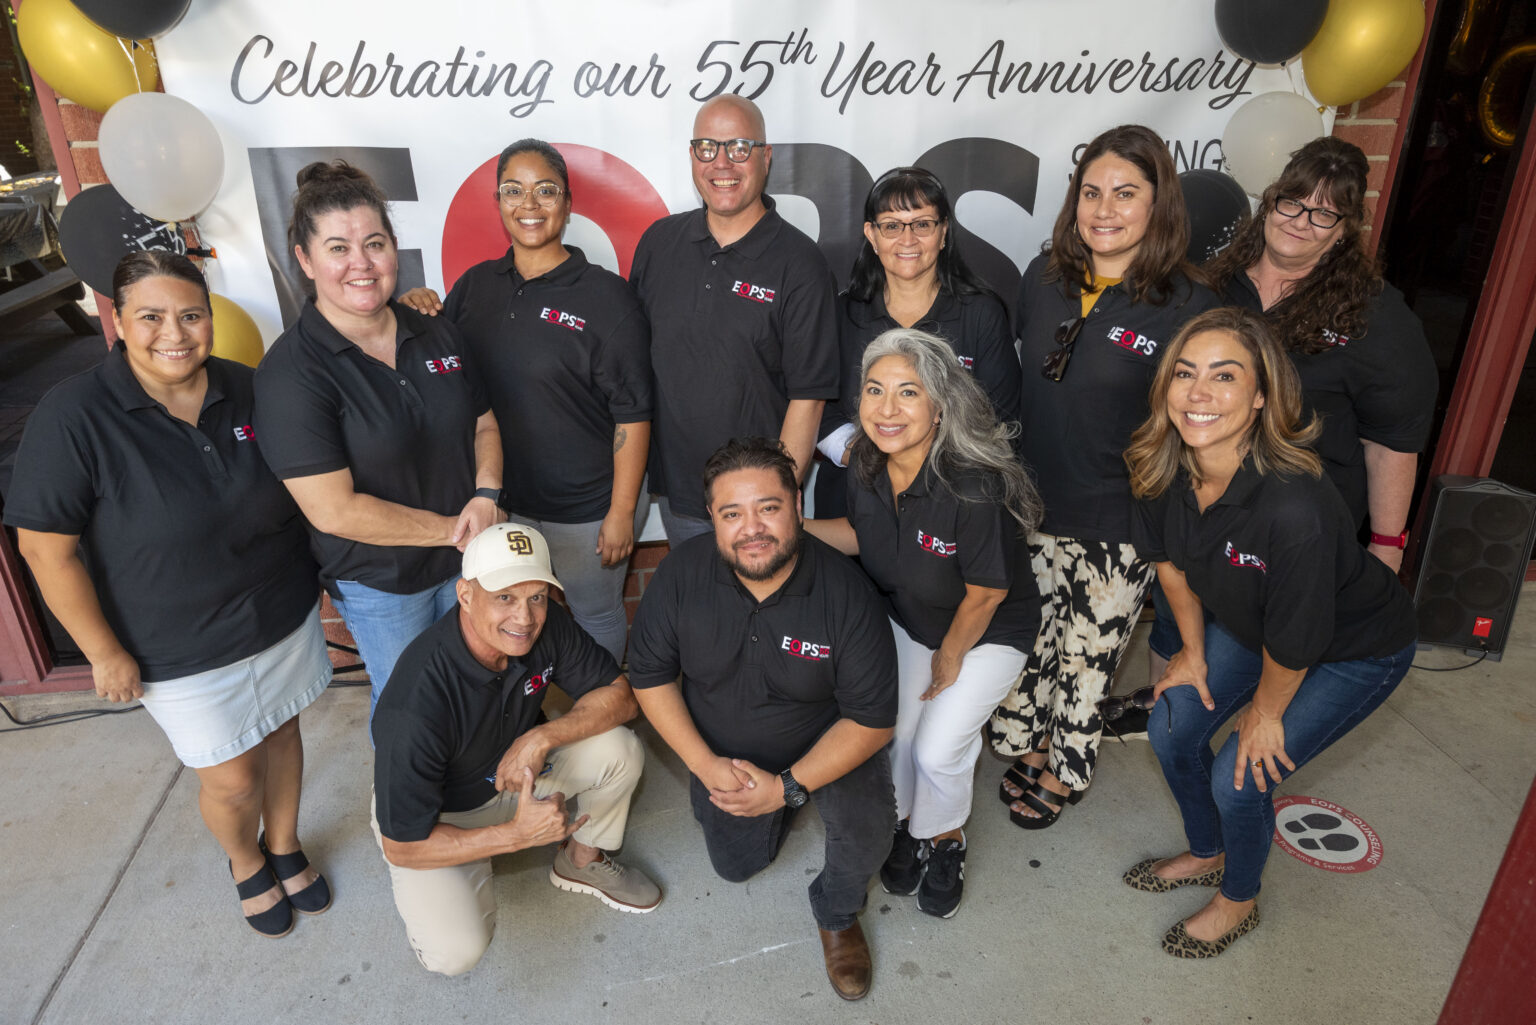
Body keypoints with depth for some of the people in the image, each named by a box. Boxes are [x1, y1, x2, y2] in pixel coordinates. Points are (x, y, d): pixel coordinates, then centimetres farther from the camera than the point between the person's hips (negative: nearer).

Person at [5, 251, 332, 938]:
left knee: (281, 732, 20)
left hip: (285, 617, 4)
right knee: (233, 779, 9)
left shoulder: (246, 390, -5)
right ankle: (246, 863, 43)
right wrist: (105, 653, -11)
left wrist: (321, 578, 10)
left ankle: (285, 846, 48)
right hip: (182, 650, -3)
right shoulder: (74, 416, -18)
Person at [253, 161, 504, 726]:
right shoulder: (291, 372, -19)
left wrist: (486, 497, -12)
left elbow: (484, 426, 8)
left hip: (468, 559, 5)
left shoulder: (437, 334, -1)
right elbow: (334, 510, -22)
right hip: (377, 583, -4)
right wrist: (453, 528, -19)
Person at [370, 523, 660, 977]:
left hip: (515, 770, 4)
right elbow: (402, 847, -27)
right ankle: (420, 896, 13)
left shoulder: (547, 625, -23)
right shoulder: (416, 706, -37)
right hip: (437, 813, -4)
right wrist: (519, 834, -30)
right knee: (457, 952, -22)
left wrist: (542, 737, -28)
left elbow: (619, 696, -13)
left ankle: (582, 862, 10)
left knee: (620, 750, -18)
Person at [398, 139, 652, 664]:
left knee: (594, 616, 16)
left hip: (586, 508, -5)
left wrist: (622, 512, -15)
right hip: (502, 499, 5)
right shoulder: (476, 284, 2)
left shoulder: (606, 296, -13)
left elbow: (632, 416, -14)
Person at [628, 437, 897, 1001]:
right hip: (722, 752, 3)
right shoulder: (681, 574, -23)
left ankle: (838, 912, 7)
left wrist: (788, 787, -28)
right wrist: (707, 765, -20)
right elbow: (650, 677, -12)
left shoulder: (846, 593, -30)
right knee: (738, 865, 16)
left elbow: (872, 720, -23)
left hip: (825, 744, -2)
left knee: (867, 827, -28)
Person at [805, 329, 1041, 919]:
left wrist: (950, 658, -8)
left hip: (987, 634, -5)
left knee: (938, 749, -6)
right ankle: (904, 823, 40)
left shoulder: (976, 487, -37)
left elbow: (986, 592, -23)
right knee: (891, 727, 5)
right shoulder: (866, 467, -17)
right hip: (907, 622, 5)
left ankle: (944, 839, 30)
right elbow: (859, 536, 4)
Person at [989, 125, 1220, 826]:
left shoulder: (1187, 306, -12)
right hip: (1029, 506, 4)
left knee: (1087, 656, 13)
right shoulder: (1045, 276, 0)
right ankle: (1024, 741, 44)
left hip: (1115, 528, -3)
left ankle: (1065, 771, 38)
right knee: (1023, 636, 18)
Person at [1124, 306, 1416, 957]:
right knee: (1171, 730, 8)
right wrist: (1193, 652, 6)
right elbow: (1168, 558, -2)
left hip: (1355, 651, -6)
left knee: (1239, 779, -5)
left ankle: (1239, 901, 29)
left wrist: (1266, 713, -11)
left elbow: (1294, 641, -28)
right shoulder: (1164, 468, -23)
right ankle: (1207, 854, 39)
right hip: (1243, 622, 6)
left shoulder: (1295, 505, -43)